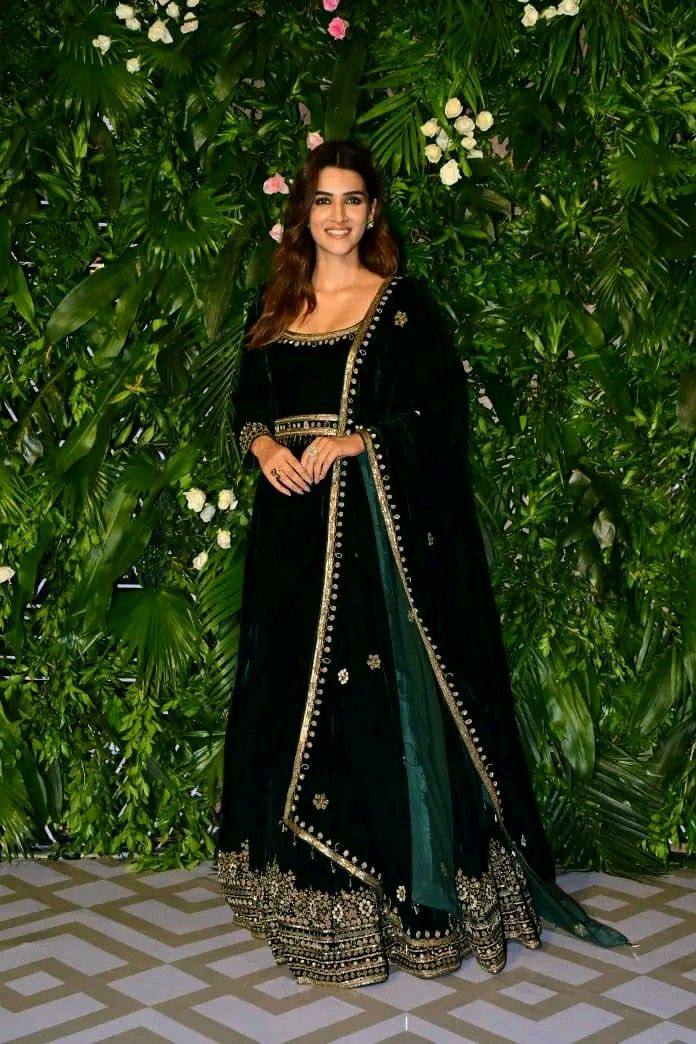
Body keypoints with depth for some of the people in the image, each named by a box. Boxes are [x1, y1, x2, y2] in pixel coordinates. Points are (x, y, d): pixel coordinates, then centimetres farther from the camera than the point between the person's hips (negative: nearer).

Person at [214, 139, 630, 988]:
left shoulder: (404, 302, 0)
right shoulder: (274, 308, 13)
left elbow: (443, 410, -6)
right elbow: (246, 406, 16)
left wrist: (355, 443, -17)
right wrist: (264, 446, -6)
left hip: (384, 528, -5)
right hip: (294, 534, 5)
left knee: (385, 695, -3)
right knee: (296, 693, 9)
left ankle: (401, 893, 9)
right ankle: (308, 883, 23)